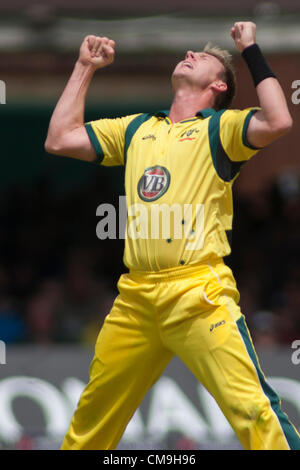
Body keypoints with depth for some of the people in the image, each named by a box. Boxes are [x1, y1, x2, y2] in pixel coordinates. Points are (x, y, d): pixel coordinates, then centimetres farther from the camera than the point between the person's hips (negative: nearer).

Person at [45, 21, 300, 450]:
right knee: (94, 410, 13)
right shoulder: (136, 129, 21)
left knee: (252, 408, -18)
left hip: (198, 292, -6)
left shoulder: (219, 128, 4)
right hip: (135, 298, 6)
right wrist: (85, 68, 23)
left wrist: (252, 52, -6)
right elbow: (59, 139, 22)